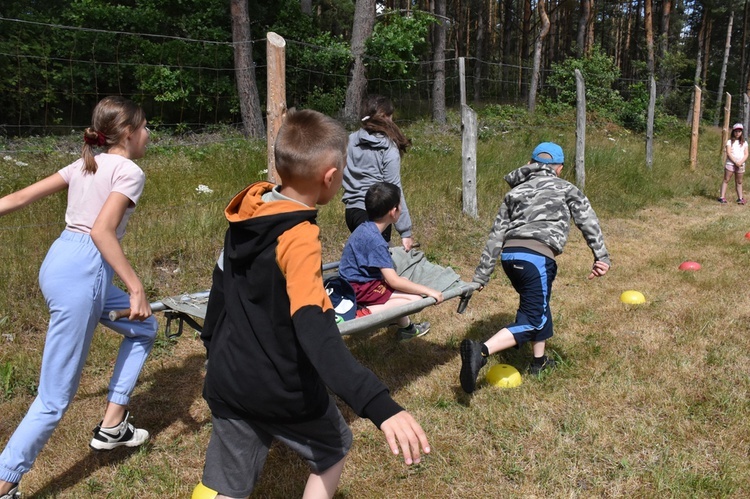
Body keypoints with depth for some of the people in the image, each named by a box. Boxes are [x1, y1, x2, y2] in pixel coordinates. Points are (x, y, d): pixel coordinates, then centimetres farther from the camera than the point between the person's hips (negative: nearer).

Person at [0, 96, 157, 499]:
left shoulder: (85, 164, 16)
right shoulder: (129, 172, -7)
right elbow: (101, 232, -20)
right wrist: (137, 289, -19)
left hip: (58, 263, 9)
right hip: (82, 274, -9)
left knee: (144, 328, 24)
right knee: (55, 399, -1)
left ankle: (112, 426, 27)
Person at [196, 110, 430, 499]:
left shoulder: (248, 210, -2)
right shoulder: (300, 239, -25)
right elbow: (316, 332, -38)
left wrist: (212, 344, 29)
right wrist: (379, 406, -48)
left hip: (227, 380, 6)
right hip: (283, 390, -6)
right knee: (333, 448, 23)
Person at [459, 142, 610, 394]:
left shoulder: (515, 191, 25)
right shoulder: (565, 188, 18)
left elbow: (496, 235, 18)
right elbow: (588, 222, 2)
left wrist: (481, 276, 17)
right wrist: (602, 257, -4)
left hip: (509, 254, 6)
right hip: (536, 256, -6)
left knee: (539, 306, 28)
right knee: (530, 322, -6)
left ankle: (539, 361, 34)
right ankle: (481, 351, -27)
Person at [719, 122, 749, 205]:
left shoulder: (744, 143, 10)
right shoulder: (730, 141, 1)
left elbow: (746, 154, 4)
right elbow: (728, 153, -8)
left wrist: (741, 162, -13)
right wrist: (735, 162, -16)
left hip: (740, 165, 3)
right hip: (730, 163, -3)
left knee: (739, 182, 9)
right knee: (726, 180, -5)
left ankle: (740, 198, 15)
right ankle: (722, 197, -6)